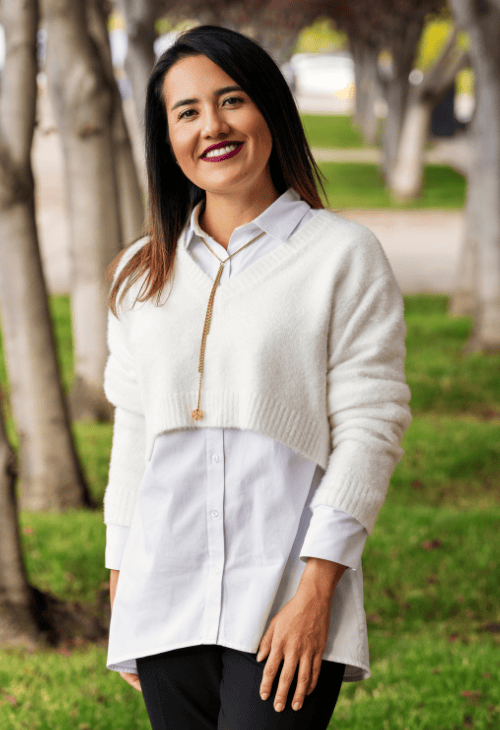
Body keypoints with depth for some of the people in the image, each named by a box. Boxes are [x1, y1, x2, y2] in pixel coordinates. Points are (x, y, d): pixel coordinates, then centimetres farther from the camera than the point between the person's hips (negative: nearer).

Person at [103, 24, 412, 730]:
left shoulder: (344, 255, 1)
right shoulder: (143, 274, 15)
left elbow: (370, 428, -4)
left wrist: (315, 592, -12)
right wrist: (120, 592, 13)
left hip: (286, 594, -4)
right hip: (166, 600, 4)